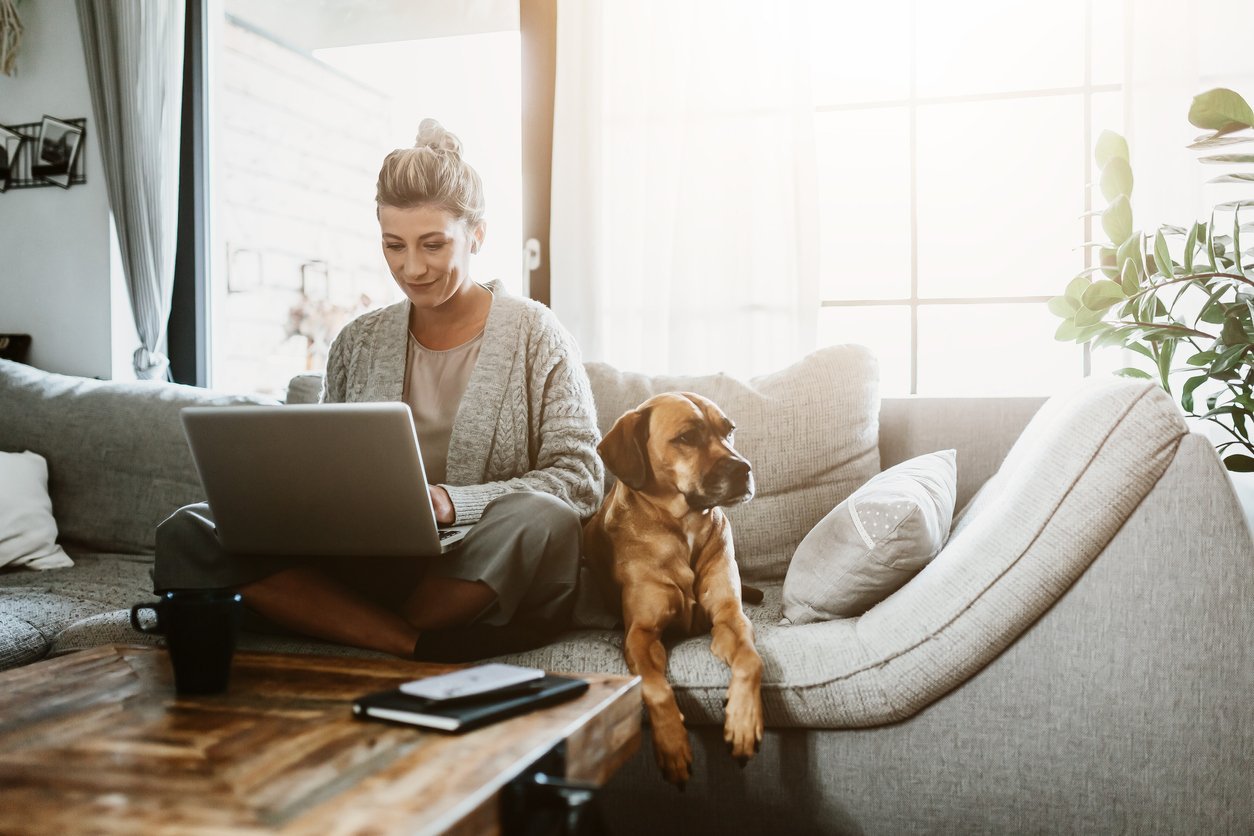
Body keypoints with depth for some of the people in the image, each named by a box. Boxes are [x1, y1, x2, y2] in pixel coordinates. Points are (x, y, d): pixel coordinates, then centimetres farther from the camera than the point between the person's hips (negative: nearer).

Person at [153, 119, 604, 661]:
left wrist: (453, 502, -19)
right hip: (369, 569, 4)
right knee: (186, 534, -16)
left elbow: (580, 478, -5)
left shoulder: (533, 334, 3)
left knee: (538, 520, -37)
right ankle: (418, 647, -29)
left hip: (489, 581, -3)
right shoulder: (357, 344, 14)